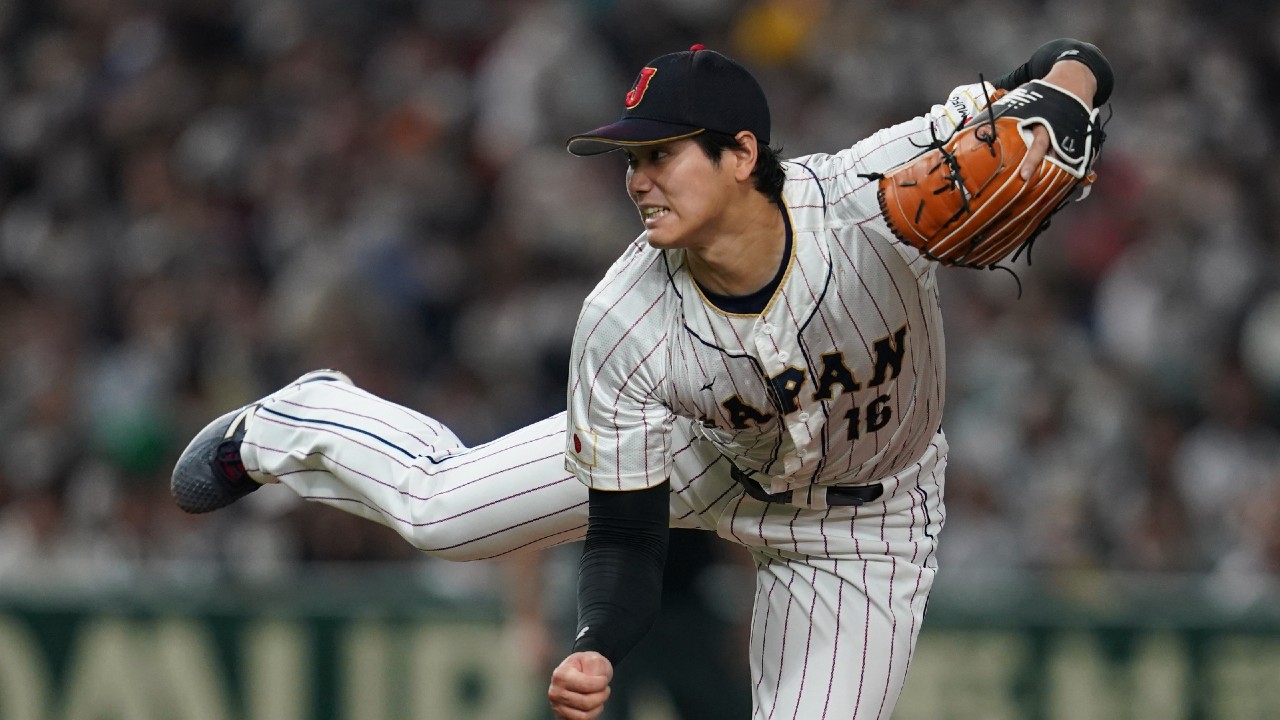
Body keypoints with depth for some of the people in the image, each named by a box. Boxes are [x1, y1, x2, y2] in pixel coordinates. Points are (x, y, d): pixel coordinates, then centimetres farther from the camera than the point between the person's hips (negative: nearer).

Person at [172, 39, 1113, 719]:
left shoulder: (874, 203, -39)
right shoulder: (623, 329, -32)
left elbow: (1078, 70, -32)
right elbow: (625, 536, -25)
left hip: (860, 526, -1)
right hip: (698, 455, 1)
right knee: (435, 508, 7)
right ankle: (294, 426, 42)